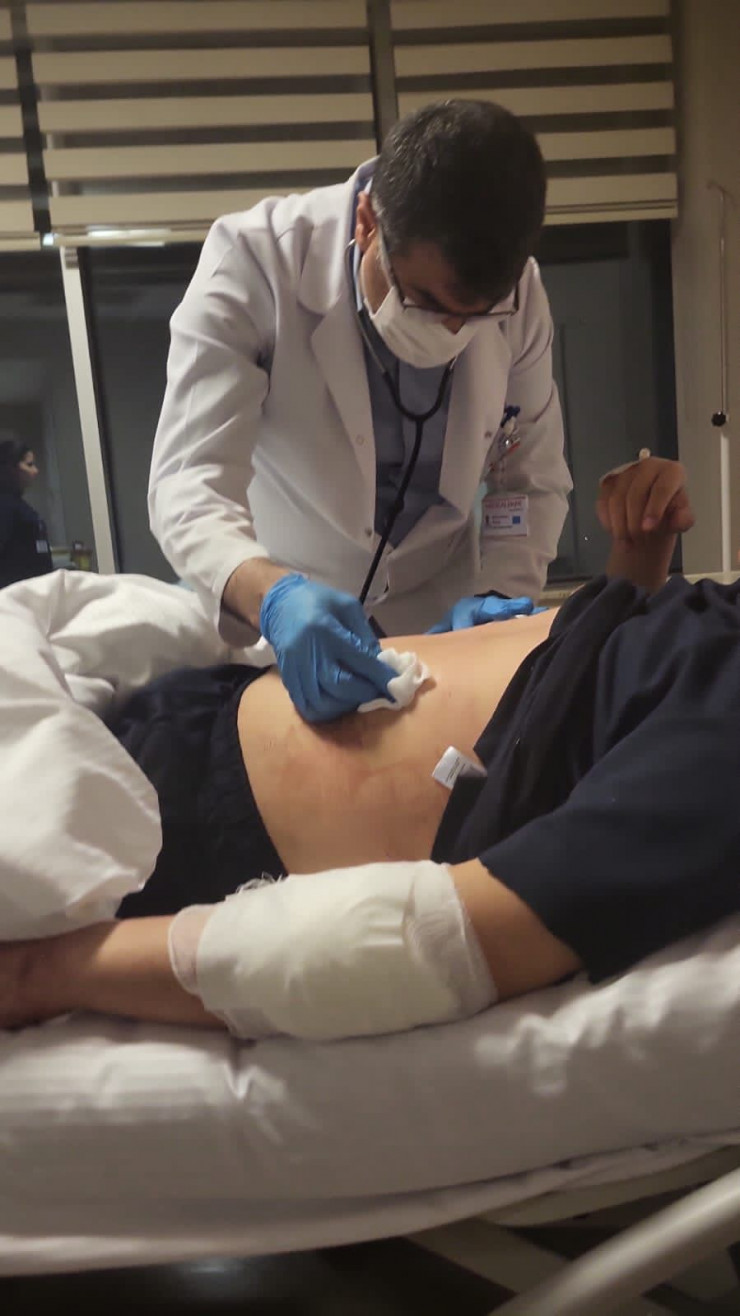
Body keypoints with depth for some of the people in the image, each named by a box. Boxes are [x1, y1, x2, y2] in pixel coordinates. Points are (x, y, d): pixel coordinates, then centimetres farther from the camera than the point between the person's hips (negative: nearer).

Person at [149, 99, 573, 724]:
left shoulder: (520, 294, -11)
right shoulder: (254, 259, -21)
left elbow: (535, 480, -3)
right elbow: (189, 482, -27)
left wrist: (499, 593, -21)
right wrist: (272, 594, -46)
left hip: (440, 622, 3)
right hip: (274, 627, -2)